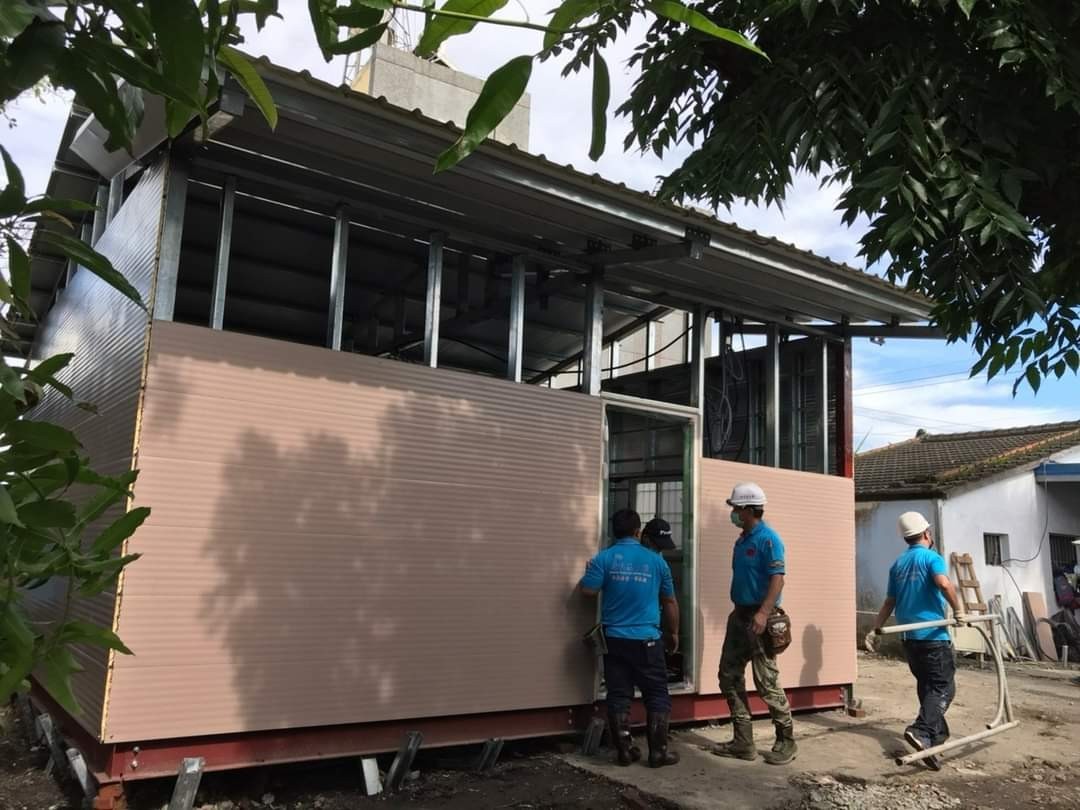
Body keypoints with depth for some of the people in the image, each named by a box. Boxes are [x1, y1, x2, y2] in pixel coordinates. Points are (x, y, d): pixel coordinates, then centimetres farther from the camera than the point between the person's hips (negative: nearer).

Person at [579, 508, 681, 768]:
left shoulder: (604, 558, -4)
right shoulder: (656, 560, 0)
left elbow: (587, 590, -11)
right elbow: (670, 602, 8)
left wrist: (589, 572, 11)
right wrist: (674, 633, 22)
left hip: (614, 639, 1)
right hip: (647, 640, -1)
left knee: (619, 695, 9)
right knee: (657, 695, 9)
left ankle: (625, 750, 13)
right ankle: (658, 751, 10)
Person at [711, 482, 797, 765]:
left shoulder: (768, 539, -14)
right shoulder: (742, 540, 13)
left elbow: (778, 578, -21)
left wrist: (763, 613, -30)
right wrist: (740, 611, 19)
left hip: (758, 619, -9)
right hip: (739, 616, 9)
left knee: (767, 683, -2)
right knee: (729, 678, 9)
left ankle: (786, 742, 14)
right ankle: (743, 742, 17)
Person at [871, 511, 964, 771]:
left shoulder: (897, 565, 14)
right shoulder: (931, 557, -7)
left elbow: (889, 602, 15)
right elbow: (944, 584, -27)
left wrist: (877, 628, 22)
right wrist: (958, 610, -14)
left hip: (909, 636, 7)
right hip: (932, 635, -7)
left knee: (926, 686, 18)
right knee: (944, 687, -5)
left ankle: (938, 733, 25)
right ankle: (921, 731, -21)